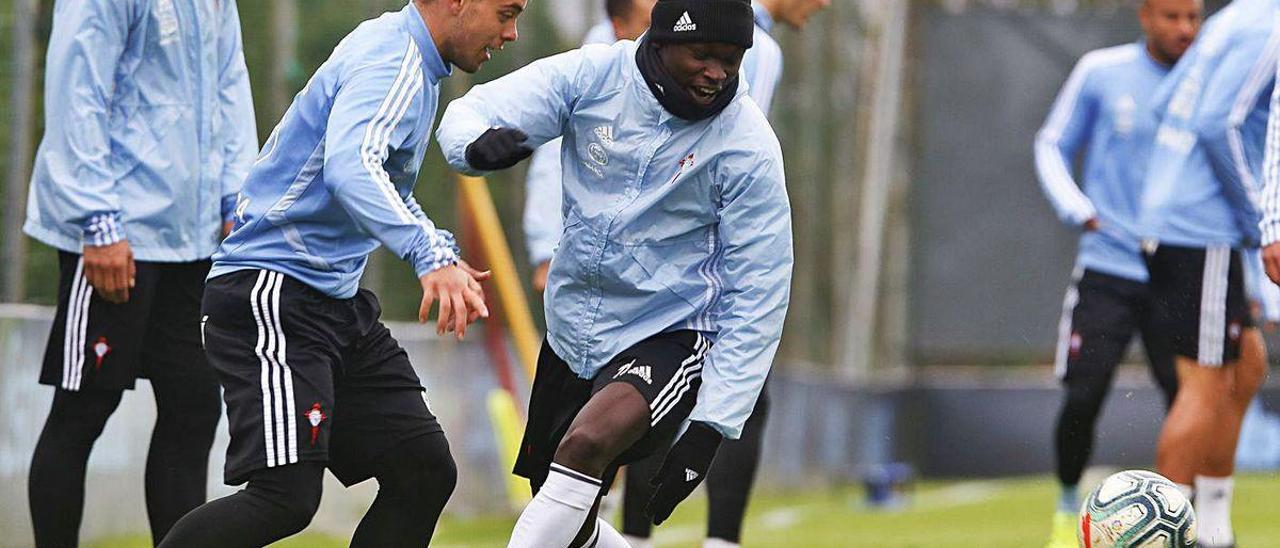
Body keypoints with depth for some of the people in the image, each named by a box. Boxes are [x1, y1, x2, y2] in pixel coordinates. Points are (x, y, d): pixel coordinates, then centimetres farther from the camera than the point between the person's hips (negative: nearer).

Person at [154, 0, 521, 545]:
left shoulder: (416, 65, 16)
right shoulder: (391, 60, -16)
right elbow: (350, 168, -36)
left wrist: (442, 255, 16)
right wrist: (429, 255, -48)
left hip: (336, 299, 11)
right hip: (272, 292, -11)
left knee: (425, 471, 3)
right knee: (287, 496, -21)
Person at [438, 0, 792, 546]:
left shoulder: (746, 147, -17)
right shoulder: (593, 75, -9)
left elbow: (757, 296, -14)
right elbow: (471, 112, -8)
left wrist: (710, 428, -18)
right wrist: (479, 144, -35)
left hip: (670, 338, -5)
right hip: (572, 332, 5)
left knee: (586, 444, -34)